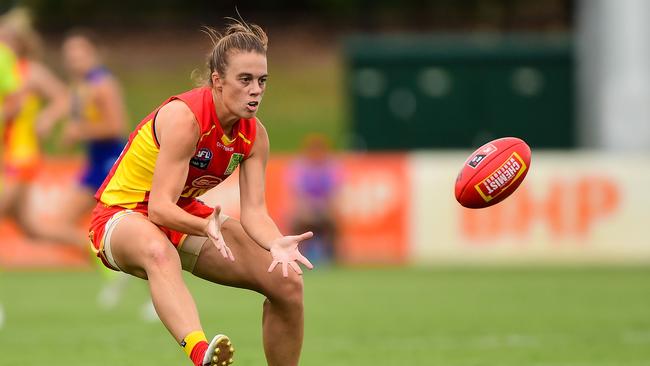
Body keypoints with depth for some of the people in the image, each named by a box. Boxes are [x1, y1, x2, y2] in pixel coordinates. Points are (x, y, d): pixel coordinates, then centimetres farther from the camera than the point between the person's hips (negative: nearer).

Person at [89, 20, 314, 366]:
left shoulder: (254, 134, -6)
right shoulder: (184, 117, -27)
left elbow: (254, 210, -13)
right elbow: (159, 207, -32)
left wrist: (278, 244, -34)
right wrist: (206, 227, -50)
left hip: (184, 217, 8)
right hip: (124, 216, -7)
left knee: (287, 281, -6)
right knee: (160, 253, -44)